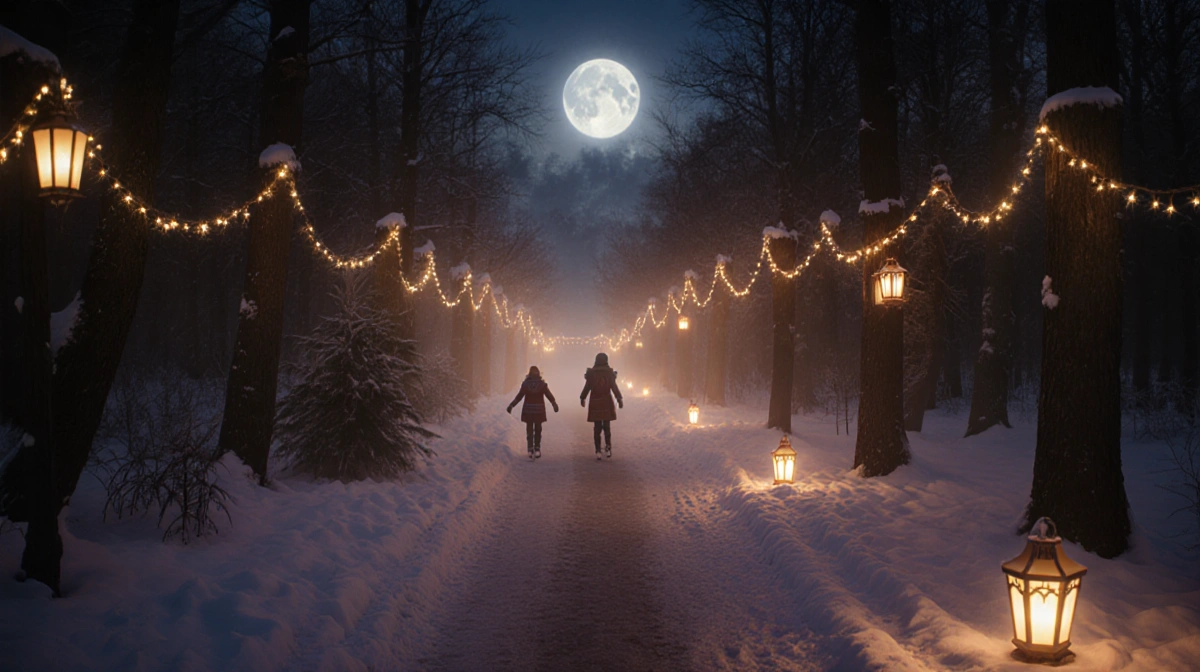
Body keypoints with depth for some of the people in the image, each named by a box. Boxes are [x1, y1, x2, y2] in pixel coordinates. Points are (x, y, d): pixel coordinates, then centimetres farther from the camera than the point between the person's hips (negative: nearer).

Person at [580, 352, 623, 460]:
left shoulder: (591, 373, -3)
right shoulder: (609, 372, -6)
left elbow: (587, 387, 2)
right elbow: (614, 387, -10)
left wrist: (582, 398, 16)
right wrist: (619, 399, -8)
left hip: (595, 403, 0)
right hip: (607, 403, 0)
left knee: (597, 427, 5)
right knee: (607, 426, 12)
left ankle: (598, 451, -1)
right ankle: (608, 449, 5)